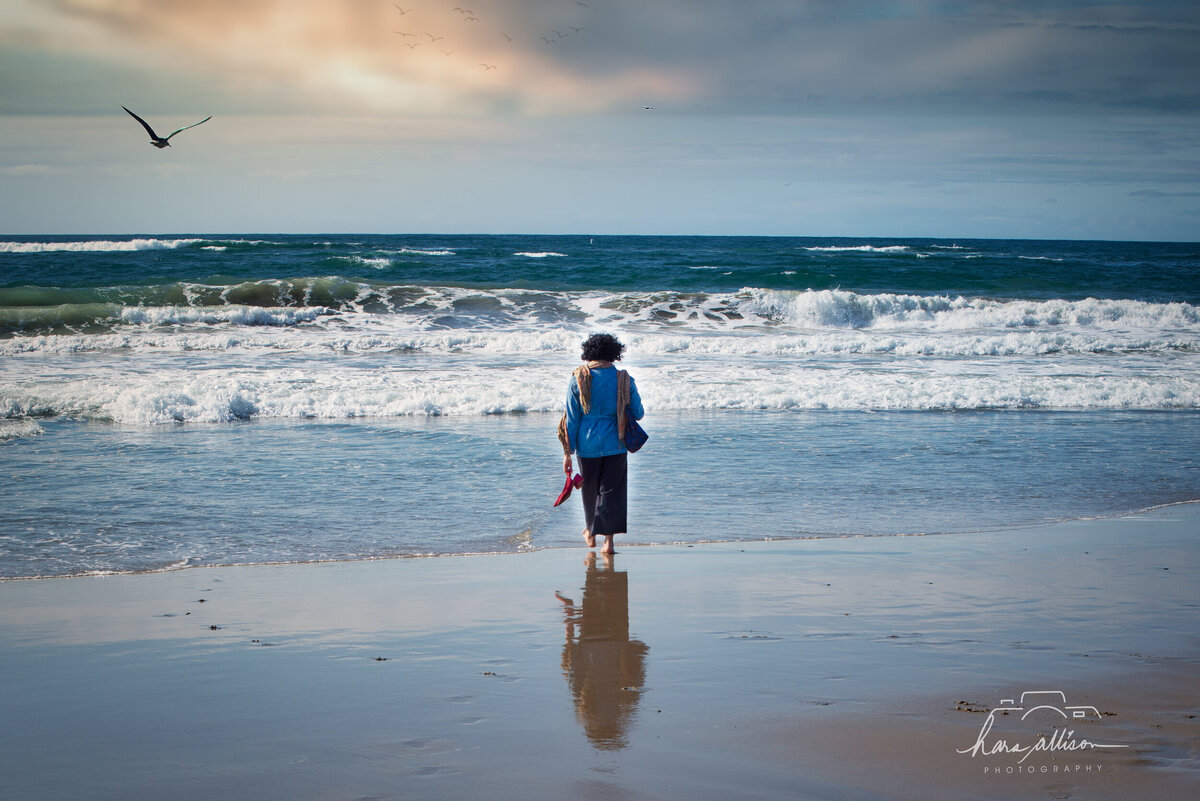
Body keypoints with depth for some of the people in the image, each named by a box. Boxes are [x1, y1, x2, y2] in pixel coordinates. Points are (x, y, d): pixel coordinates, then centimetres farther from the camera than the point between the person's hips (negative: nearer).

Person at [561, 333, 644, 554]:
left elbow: (571, 419, -4)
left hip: (587, 444, 1)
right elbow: (638, 413, 2)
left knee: (589, 489, 18)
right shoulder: (624, 380, -6)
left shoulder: (578, 380, -6)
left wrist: (568, 453, 1)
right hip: (615, 444, -1)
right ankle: (609, 540, -3)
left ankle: (591, 533, 34)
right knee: (612, 490, 4)